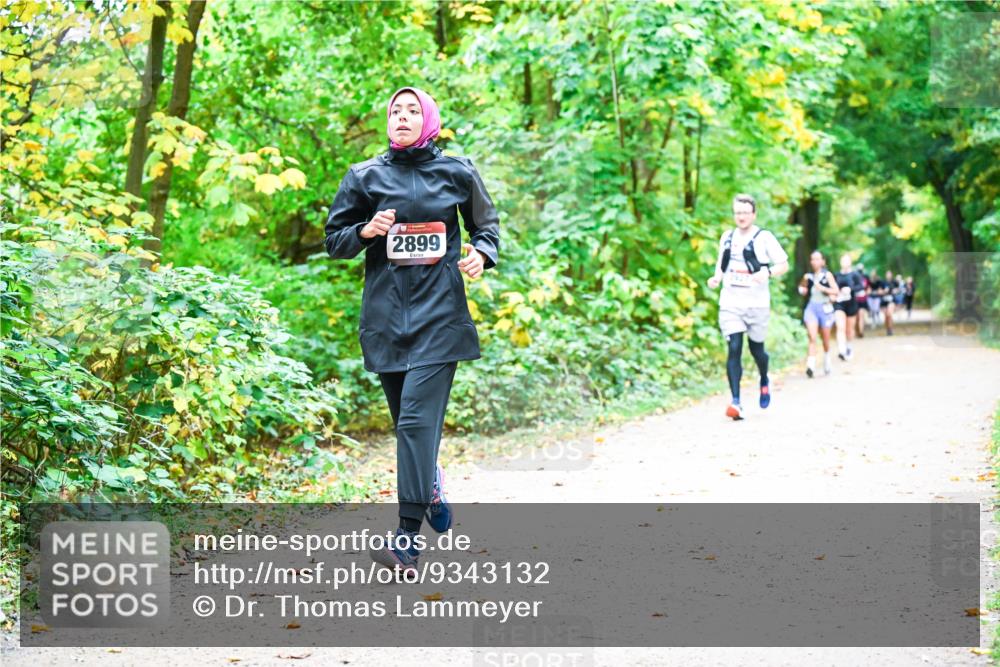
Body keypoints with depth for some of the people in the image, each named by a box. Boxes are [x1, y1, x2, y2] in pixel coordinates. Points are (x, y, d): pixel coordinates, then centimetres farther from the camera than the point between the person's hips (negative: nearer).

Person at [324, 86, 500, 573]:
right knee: (407, 419, 8)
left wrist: (481, 253, -3)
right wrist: (365, 231, -8)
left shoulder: (457, 173, 6)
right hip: (386, 312, 3)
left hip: (438, 311, -2)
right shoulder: (365, 176, 8)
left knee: (417, 417, -14)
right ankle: (431, 487, 40)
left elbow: (487, 224, 18)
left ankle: (407, 539, -17)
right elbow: (334, 240, 13)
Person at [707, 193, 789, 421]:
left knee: (756, 348, 11)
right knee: (734, 349, -11)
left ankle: (764, 381, 44)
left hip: (757, 303, -2)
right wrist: (716, 278, 2)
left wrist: (768, 273, -22)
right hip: (730, 302, 2)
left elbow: (784, 265, -2)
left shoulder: (764, 238, -4)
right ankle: (735, 402, -16)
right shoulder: (727, 238, 9)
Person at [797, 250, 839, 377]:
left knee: (825, 339, 13)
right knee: (812, 337, -16)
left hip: (825, 308, -1)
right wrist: (802, 287, 2)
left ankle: (826, 362, 36)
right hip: (811, 307, 1)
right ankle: (811, 365, -25)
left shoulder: (827, 275, -1)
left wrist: (823, 288, -19)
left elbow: (836, 291, -8)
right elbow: (803, 292, 23)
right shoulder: (809, 277, 6)